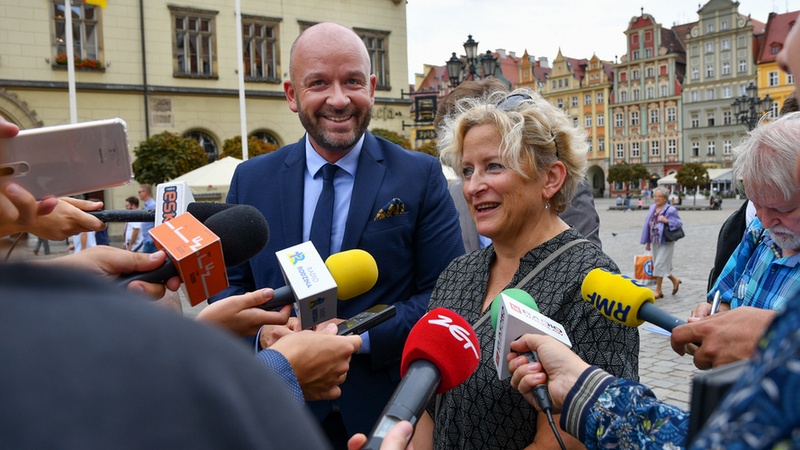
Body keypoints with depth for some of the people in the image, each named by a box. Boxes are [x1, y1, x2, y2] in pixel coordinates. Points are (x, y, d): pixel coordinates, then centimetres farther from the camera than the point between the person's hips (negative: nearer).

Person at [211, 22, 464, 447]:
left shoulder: (421, 176, -6)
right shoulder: (251, 179, 1)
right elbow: (228, 285, 5)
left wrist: (360, 337, -20)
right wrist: (262, 330, -15)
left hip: (388, 406, -1)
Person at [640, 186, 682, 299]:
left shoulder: (671, 210, -11)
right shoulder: (652, 208, 8)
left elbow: (679, 223, -12)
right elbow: (648, 225, 13)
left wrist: (666, 220, -26)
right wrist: (648, 242, 14)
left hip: (666, 242, -7)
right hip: (655, 242, 7)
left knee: (659, 264, -7)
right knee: (660, 265, 13)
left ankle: (658, 290, 4)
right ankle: (675, 280, 36)